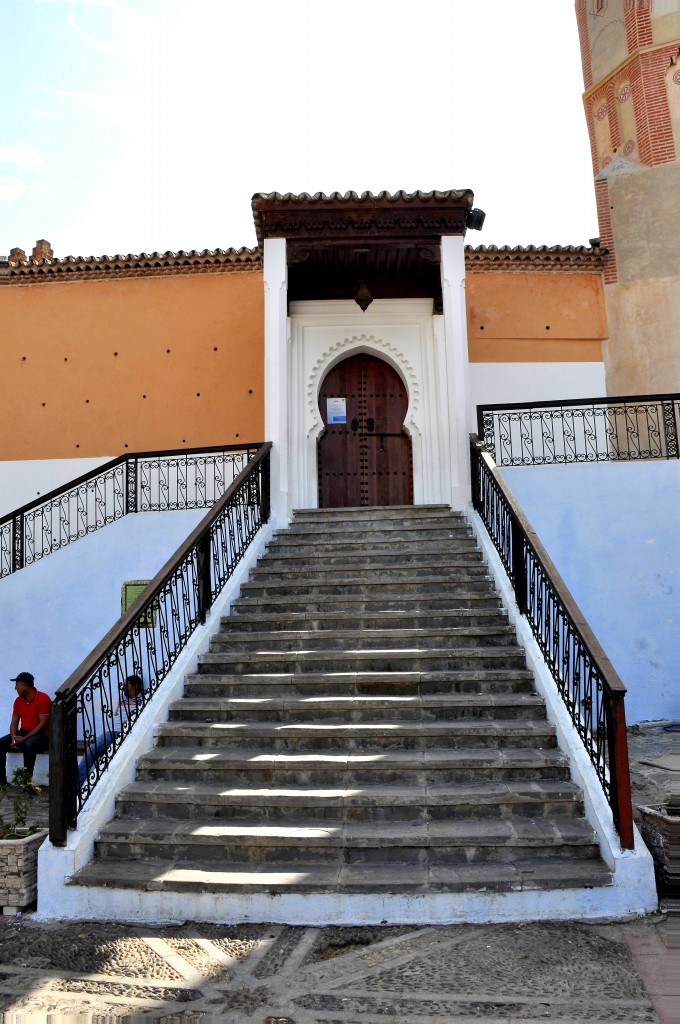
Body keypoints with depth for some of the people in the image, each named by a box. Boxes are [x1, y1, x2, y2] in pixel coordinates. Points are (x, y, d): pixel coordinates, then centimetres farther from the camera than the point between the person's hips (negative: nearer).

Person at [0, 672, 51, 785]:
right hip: (23, 733, 7)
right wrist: (14, 738, -13)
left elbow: (43, 724, -18)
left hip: (40, 734, -7)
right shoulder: (18, 700, 8)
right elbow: (14, 723, 7)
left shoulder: (43, 698, -14)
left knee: (29, 744, -38)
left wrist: (24, 738, -23)